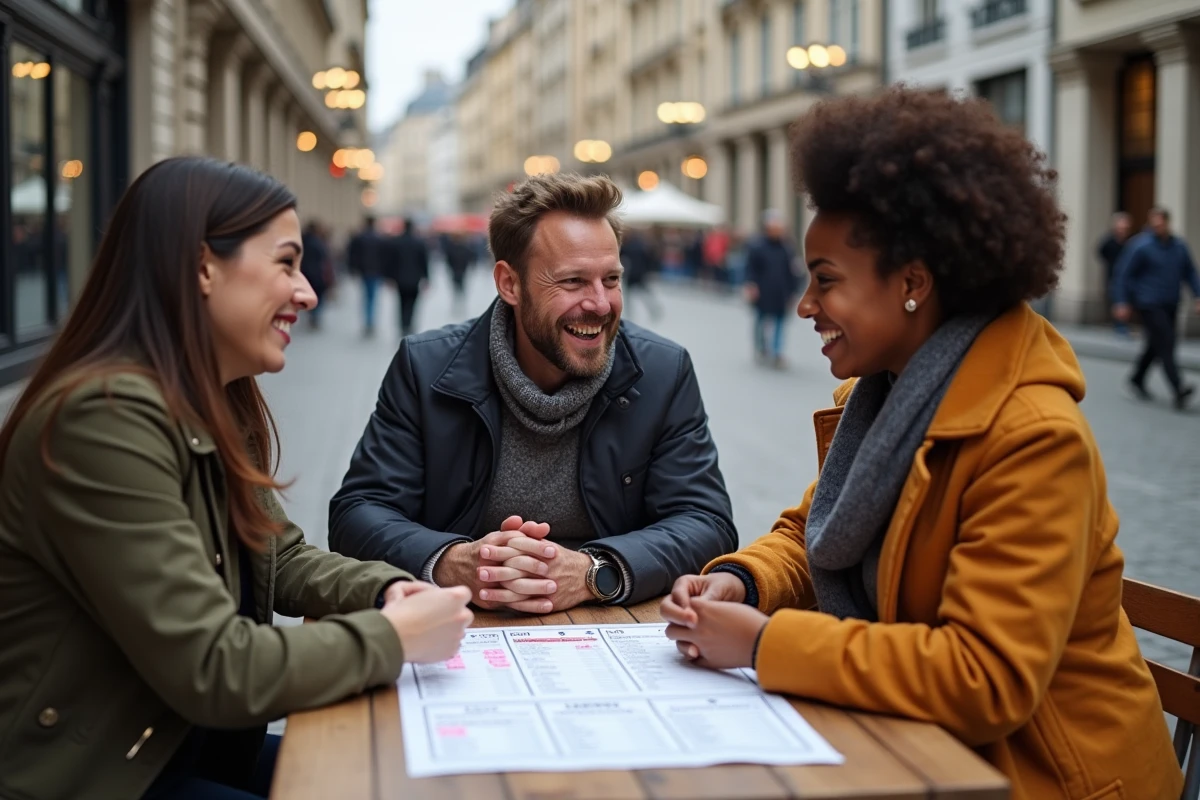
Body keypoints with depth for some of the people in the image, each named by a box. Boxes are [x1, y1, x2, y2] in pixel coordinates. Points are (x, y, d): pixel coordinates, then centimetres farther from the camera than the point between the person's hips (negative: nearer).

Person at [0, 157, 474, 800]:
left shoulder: (220, 410, 6)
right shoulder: (105, 416, -24)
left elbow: (282, 557, 16)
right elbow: (214, 670, -27)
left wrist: (386, 589, -3)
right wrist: (393, 637, -17)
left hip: (201, 746, 9)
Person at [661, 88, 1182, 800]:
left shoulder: (1034, 439, -23)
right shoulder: (887, 393, 3)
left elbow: (985, 680, -29)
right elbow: (810, 535, 14)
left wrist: (765, 643, -26)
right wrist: (739, 581, -9)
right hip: (913, 741, 7)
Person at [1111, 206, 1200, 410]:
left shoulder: (1179, 246, 5)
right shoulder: (1141, 246, -11)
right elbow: (1124, 274, -6)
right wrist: (1122, 302, -8)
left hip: (1170, 305, 6)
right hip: (1149, 304, -6)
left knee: (1155, 344, 16)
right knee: (1166, 343, -16)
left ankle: (1137, 380, 35)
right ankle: (1179, 390, -22)